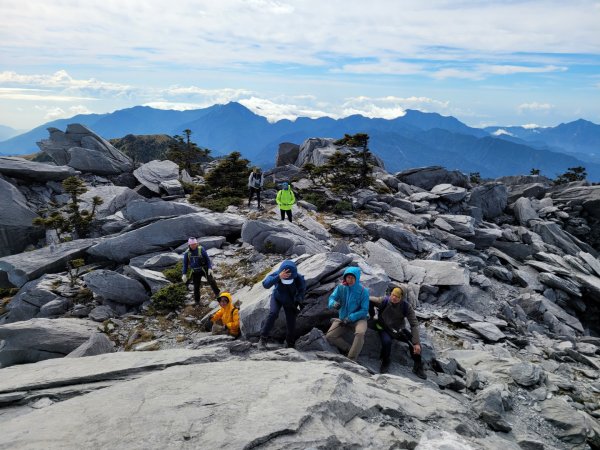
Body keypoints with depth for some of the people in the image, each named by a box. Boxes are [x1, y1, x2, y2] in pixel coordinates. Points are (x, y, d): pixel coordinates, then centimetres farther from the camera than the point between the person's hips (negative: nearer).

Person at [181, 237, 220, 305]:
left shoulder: (201, 249, -8)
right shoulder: (187, 253, -2)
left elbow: (207, 258, -4)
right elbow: (185, 264, 6)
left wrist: (210, 268, -15)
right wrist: (184, 274, -1)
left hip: (204, 269, -2)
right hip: (195, 272, 2)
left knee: (211, 281, -11)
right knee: (196, 286, 5)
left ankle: (217, 293, 8)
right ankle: (197, 301, 20)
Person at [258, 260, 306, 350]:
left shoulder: (299, 279, -32)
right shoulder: (277, 274, -35)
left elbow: (302, 290, -8)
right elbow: (265, 284, -53)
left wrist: (298, 301, -16)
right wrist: (278, 277, -64)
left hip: (290, 301, 1)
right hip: (277, 298, -1)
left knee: (291, 322, 0)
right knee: (273, 314, -26)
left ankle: (290, 345, 23)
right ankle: (263, 339, -16)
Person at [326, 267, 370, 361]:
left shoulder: (363, 291, -12)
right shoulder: (340, 288, -2)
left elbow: (364, 310, -12)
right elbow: (332, 297, -10)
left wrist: (351, 317, -24)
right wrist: (334, 304, -35)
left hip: (358, 319, -4)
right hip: (342, 319, 4)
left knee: (360, 333, -36)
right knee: (329, 337, -14)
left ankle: (351, 359, -29)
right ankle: (350, 350, -4)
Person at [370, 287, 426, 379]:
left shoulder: (406, 306, -19)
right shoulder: (383, 301, -21)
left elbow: (414, 324, -19)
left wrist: (416, 343, -27)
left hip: (399, 330, 2)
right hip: (384, 329, -2)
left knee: (414, 343, -19)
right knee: (386, 341, -34)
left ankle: (418, 367, 4)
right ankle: (385, 363, -5)